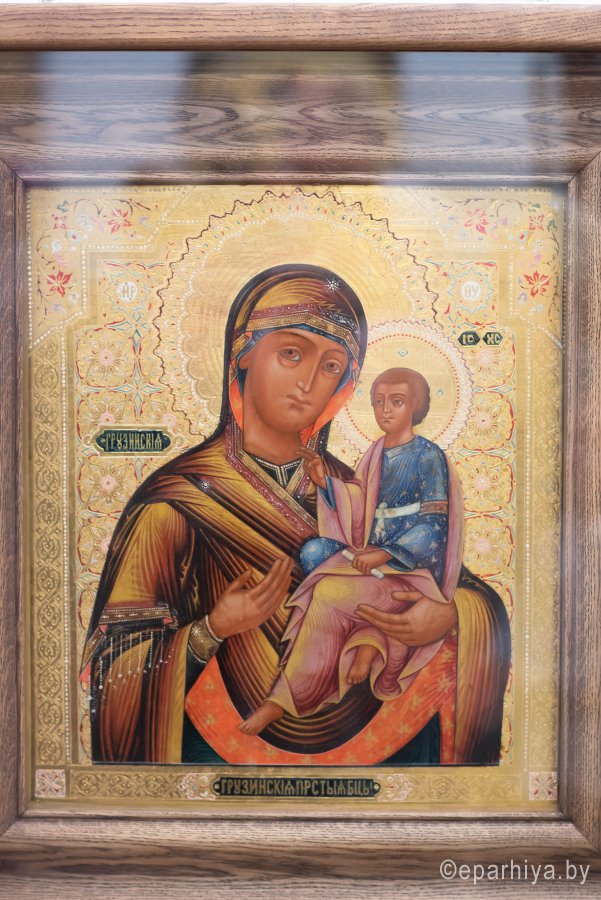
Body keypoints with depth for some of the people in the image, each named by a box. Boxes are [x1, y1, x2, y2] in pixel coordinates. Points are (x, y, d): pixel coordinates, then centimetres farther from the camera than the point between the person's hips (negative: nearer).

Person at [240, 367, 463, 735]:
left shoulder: (429, 457, -9)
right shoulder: (376, 453, 10)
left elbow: (433, 523, -13)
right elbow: (357, 510, 10)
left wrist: (383, 555, -22)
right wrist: (325, 482, -7)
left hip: (409, 562, -6)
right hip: (368, 552, 6)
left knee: (328, 593, -25)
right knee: (314, 552, -24)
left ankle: (286, 698, -14)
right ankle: (370, 641, -14)